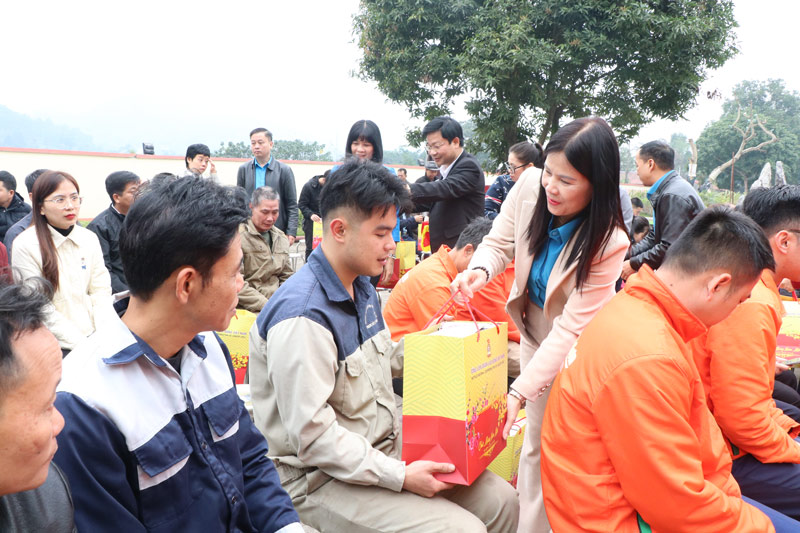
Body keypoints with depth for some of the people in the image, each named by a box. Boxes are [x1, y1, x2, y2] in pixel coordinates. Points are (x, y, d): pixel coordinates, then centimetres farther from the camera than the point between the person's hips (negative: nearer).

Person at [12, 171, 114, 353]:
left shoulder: (90, 239, 7)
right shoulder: (25, 245, -7)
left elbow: (101, 291, 7)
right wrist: (83, 345, -14)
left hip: (95, 335, 4)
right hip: (58, 345, -4)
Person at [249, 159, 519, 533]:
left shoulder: (362, 287, 6)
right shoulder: (302, 314, -24)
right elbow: (312, 435, -24)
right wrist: (400, 476, -22)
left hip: (386, 444, 9)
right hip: (322, 478, -8)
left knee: (501, 499, 0)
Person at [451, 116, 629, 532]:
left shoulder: (607, 243, -30)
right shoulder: (530, 186, -21)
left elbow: (572, 328, -30)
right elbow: (499, 243, -6)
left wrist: (520, 391, -35)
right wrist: (479, 271, -30)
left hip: (578, 345, -3)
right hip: (535, 330, 4)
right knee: (538, 438, 12)